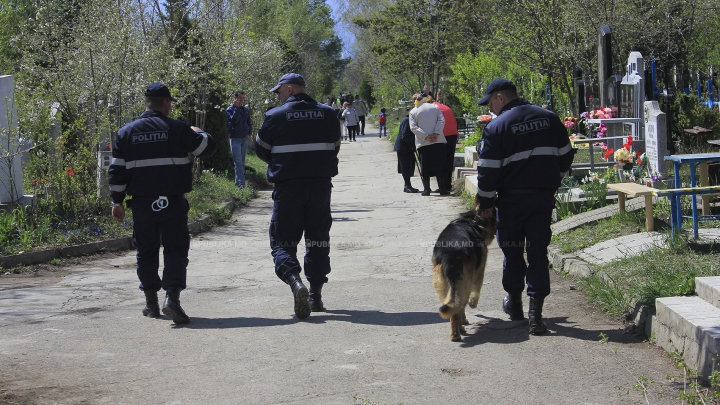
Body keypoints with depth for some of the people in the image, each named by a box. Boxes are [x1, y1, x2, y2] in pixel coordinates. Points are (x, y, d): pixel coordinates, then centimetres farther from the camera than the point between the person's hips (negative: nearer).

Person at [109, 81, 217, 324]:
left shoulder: (126, 133, 5)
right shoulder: (177, 129, -4)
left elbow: (117, 171, 5)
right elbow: (208, 148, 3)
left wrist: (117, 202, 12)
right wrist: (198, 133, 24)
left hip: (142, 204, 3)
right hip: (173, 203, -3)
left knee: (146, 252, 14)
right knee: (175, 250, -2)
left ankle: (151, 301, 19)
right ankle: (172, 297, -18)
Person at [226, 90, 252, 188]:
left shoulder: (246, 110, 12)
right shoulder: (230, 109, -2)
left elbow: (250, 123, 20)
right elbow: (234, 120, -19)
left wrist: (249, 133, 7)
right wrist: (236, 107, -18)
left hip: (245, 138, 5)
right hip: (235, 138, -5)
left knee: (242, 162, 9)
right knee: (238, 162, -12)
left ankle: (238, 181, 17)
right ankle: (241, 183, -18)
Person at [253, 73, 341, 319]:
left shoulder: (275, 116, -5)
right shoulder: (328, 114, 7)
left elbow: (261, 150, 4)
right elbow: (334, 148, 15)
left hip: (287, 187, -3)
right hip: (321, 185, 4)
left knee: (282, 242, 1)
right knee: (318, 240, 14)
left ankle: (295, 282, -25)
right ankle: (316, 296, 17)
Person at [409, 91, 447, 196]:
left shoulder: (413, 112, 3)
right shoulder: (434, 107, 7)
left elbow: (413, 127, -7)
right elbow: (441, 120, -4)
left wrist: (425, 136, -11)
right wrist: (437, 133, -10)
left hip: (423, 143, -1)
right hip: (438, 141, 1)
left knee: (425, 167, 6)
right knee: (440, 165, 4)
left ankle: (426, 190, 3)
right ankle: (442, 189, 1)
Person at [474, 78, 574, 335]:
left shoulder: (496, 127, -10)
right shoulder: (549, 118, 6)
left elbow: (488, 170, -10)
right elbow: (566, 156, 12)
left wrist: (485, 203, 0)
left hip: (512, 199, -3)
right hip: (544, 197, 3)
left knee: (513, 252, 13)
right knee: (538, 252, 2)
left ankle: (514, 304, 28)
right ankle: (535, 313, -6)